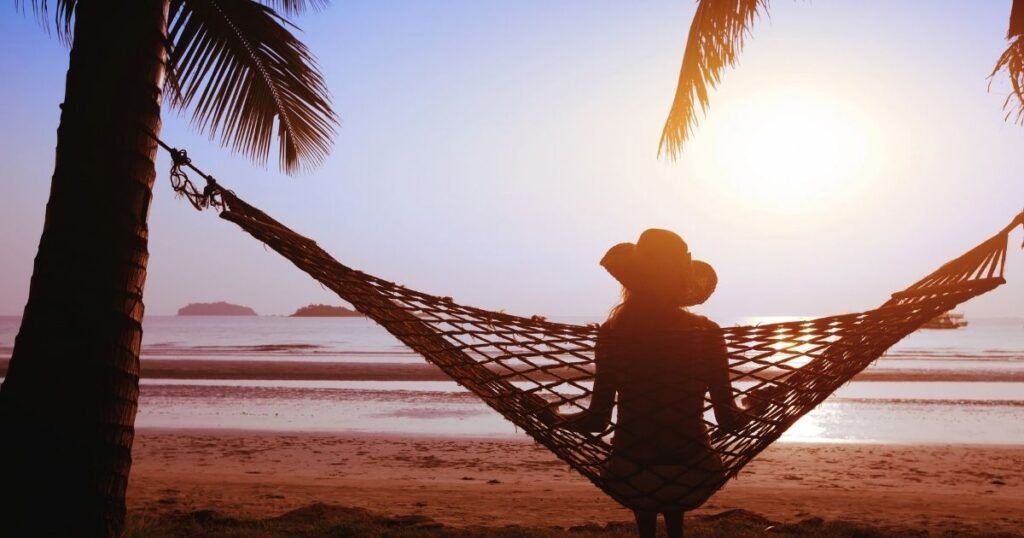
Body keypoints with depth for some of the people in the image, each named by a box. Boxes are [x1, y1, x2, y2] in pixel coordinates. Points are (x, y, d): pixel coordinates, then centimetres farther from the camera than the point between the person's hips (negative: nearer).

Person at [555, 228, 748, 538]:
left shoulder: (613, 332, -7)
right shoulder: (707, 333, -6)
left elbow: (598, 421, -6)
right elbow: (728, 420, -4)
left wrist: (552, 417, 13)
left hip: (631, 479, -1)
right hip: (691, 478, 1)